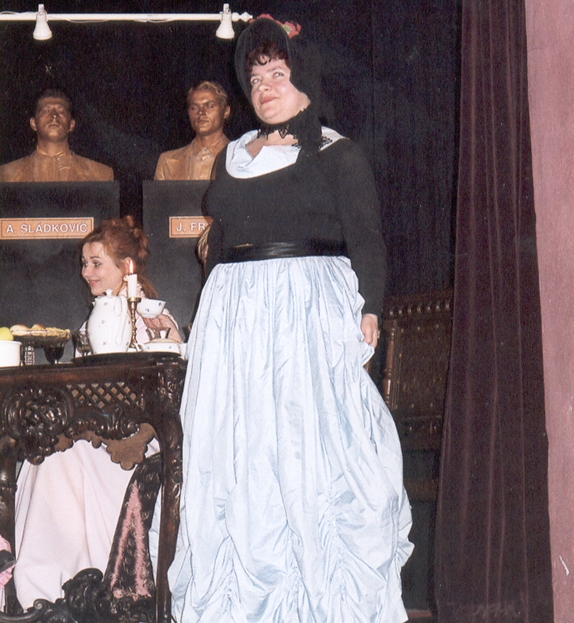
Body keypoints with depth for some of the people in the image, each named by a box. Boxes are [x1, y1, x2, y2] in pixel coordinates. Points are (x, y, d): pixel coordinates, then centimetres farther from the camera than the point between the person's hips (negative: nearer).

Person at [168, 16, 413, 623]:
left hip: (313, 313, -5)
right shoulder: (232, 159, 20)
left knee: (315, 447, -6)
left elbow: (367, 241, -3)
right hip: (235, 319, 5)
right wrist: (209, 322, 15)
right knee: (237, 455, 2)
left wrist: (368, 311, -15)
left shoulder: (337, 154, 5)